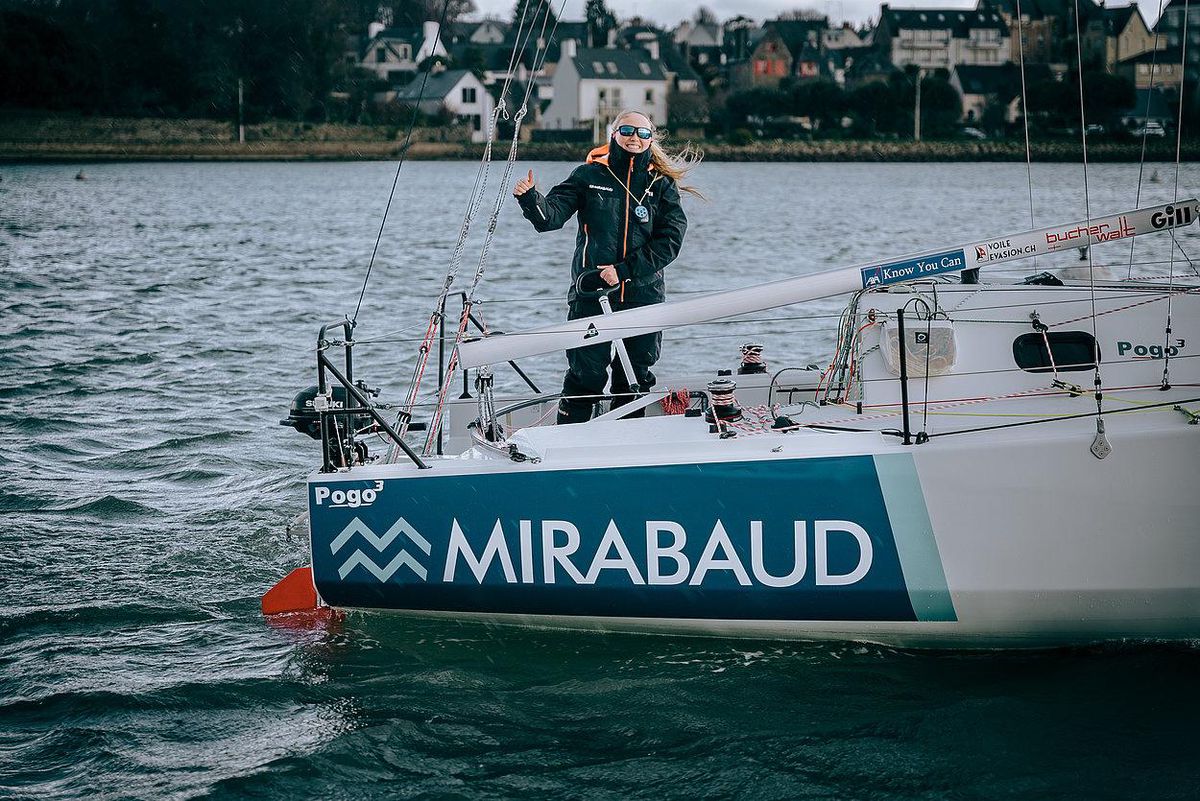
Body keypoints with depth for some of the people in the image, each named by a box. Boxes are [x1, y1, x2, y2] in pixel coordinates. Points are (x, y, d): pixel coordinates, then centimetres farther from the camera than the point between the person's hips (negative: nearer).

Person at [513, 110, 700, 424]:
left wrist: (623, 270, -14)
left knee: (635, 381, 9)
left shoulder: (661, 183, 5)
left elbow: (670, 241, -4)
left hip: (643, 295, 2)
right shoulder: (589, 175, 3)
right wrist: (530, 198, -28)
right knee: (585, 376, -3)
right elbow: (550, 217, -6)